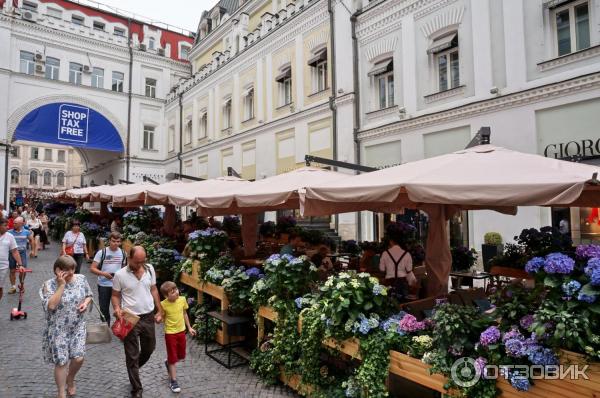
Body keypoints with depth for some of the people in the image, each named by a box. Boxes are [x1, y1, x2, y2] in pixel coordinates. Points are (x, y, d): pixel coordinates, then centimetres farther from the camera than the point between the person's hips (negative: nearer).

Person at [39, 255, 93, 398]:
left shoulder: (81, 279, -3)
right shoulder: (49, 285, -15)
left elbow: (88, 295, 11)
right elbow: (51, 305, -27)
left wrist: (86, 303, -11)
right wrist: (62, 285, -28)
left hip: (78, 327, 3)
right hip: (58, 330, -3)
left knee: (78, 358, 3)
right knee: (61, 362, 5)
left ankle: (70, 380, 36)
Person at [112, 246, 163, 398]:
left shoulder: (150, 269, -4)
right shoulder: (120, 275, -14)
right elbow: (115, 295, -2)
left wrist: (160, 310, 8)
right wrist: (117, 308, -22)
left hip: (148, 316, 4)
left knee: (149, 348, 21)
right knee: (132, 355, 6)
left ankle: (134, 369, 50)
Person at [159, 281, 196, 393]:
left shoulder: (182, 299, -9)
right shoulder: (163, 304, -20)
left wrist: (189, 327, 11)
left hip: (181, 331, 4)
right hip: (170, 333, -4)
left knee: (181, 356, 18)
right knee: (173, 358, 6)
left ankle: (169, 363, 49)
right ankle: (173, 381, 22)